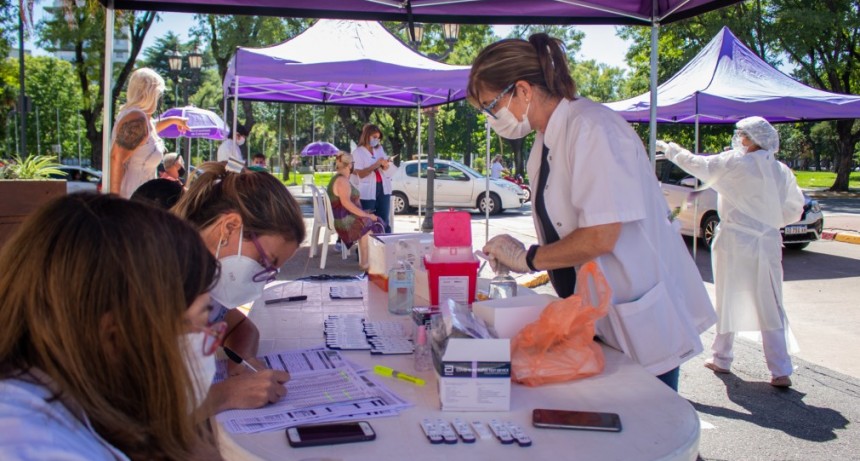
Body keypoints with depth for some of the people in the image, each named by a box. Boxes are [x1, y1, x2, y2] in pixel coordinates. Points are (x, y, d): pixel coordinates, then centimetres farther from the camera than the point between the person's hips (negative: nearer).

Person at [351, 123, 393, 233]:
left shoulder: (380, 148, 12)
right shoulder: (358, 152, -3)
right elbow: (361, 174, -11)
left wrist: (385, 164, -7)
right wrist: (376, 165, -20)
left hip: (383, 188, 4)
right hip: (368, 190, -4)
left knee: (384, 221, 1)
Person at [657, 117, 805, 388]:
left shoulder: (735, 163, -10)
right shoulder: (782, 171, 2)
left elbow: (697, 164, -2)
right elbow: (795, 210, 8)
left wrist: (670, 149, 12)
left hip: (734, 243, -3)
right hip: (767, 245, 3)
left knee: (727, 302, 12)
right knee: (771, 309, 6)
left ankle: (721, 359, 23)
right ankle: (780, 371, 3)